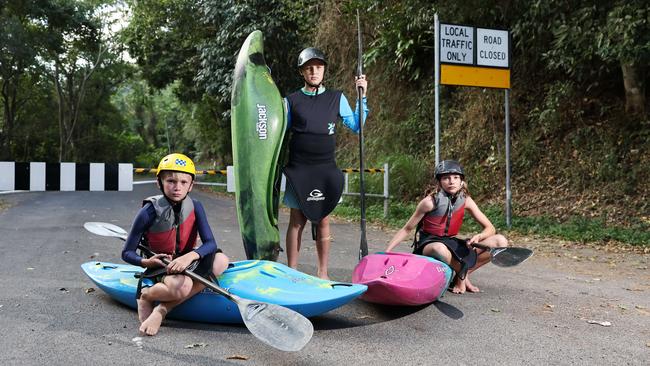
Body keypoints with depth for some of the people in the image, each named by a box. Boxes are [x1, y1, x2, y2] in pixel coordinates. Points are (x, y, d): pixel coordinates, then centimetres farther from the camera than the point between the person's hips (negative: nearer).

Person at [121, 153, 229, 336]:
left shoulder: (195, 207, -5)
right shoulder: (149, 212, -14)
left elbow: (210, 243, -12)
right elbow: (127, 253, -6)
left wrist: (190, 256, -32)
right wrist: (147, 262, -26)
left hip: (186, 263, 5)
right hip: (160, 268, -5)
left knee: (220, 261, -25)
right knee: (182, 286, -37)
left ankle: (162, 309, -21)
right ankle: (146, 296, -1)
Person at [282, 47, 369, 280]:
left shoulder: (337, 99, 9)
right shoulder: (291, 101, 7)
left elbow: (356, 126, 7)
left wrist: (362, 97, 2)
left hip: (326, 170, 1)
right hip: (298, 170, -1)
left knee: (323, 220, 5)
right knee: (297, 221, 1)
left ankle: (323, 273, 15)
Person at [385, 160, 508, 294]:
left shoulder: (465, 201, -4)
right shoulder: (431, 202, -15)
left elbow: (490, 228, 0)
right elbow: (407, 229, -8)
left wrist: (478, 237, -24)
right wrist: (386, 252, -17)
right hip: (428, 245, -4)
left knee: (500, 241, -10)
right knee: (439, 248, -44)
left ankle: (463, 275, -6)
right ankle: (462, 275, -12)